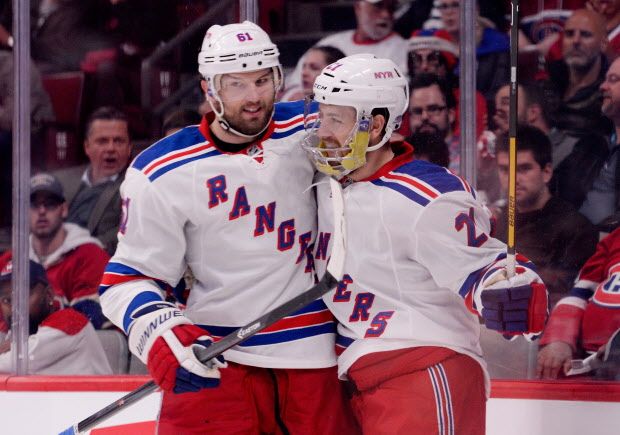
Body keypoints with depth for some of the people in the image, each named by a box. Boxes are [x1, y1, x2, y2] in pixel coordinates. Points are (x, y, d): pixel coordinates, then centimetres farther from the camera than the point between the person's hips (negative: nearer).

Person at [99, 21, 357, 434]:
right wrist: (155, 326, -21)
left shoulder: (308, 130, 2)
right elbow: (128, 274, -3)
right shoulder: (164, 172, -6)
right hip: (217, 355, -2)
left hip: (315, 352, 3)